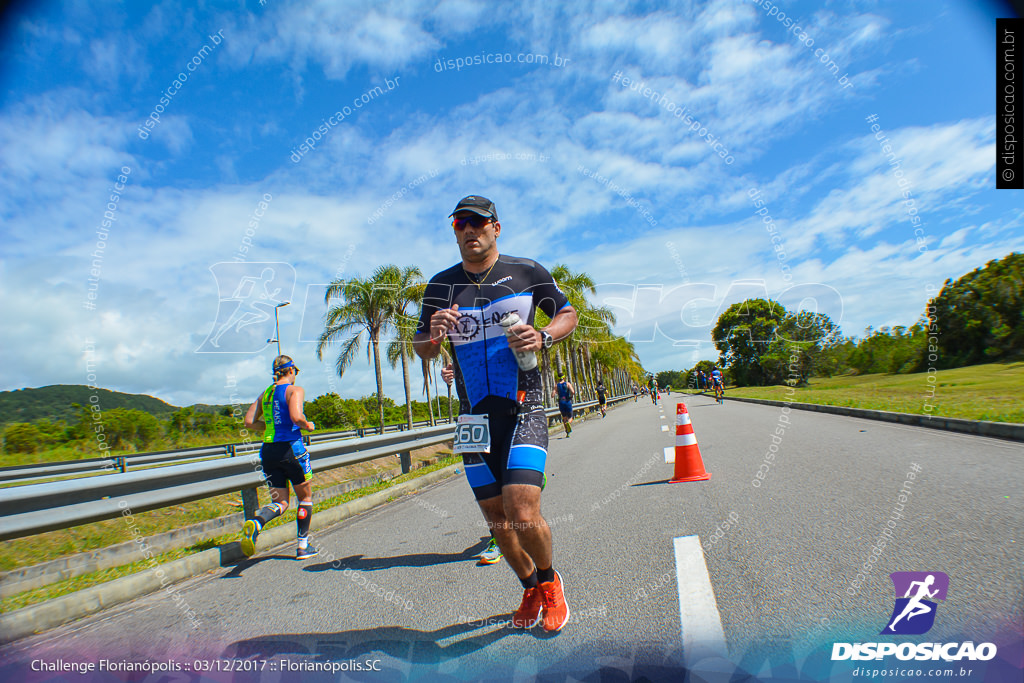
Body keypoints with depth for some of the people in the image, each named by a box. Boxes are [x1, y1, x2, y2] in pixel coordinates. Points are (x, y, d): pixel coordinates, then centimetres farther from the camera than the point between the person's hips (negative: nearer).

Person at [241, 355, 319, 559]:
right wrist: (308, 426, -4)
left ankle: (256, 523, -18)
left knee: (280, 502, 12)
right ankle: (302, 547, 17)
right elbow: (296, 417, -23)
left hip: (268, 450, 6)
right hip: (291, 447, -6)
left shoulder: (265, 393, 12)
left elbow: (249, 422, 10)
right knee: (305, 498, 13)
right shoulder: (295, 390, -8)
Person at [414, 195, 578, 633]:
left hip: (523, 407, -3)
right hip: (475, 415, 4)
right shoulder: (441, 285, 8)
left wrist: (543, 337, -9)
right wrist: (433, 335, -11)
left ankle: (549, 581, 17)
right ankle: (531, 590, 37)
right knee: (497, 520, 10)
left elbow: (568, 313, 12)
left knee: (522, 513, -15)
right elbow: (421, 349, 13)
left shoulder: (526, 271, 2)